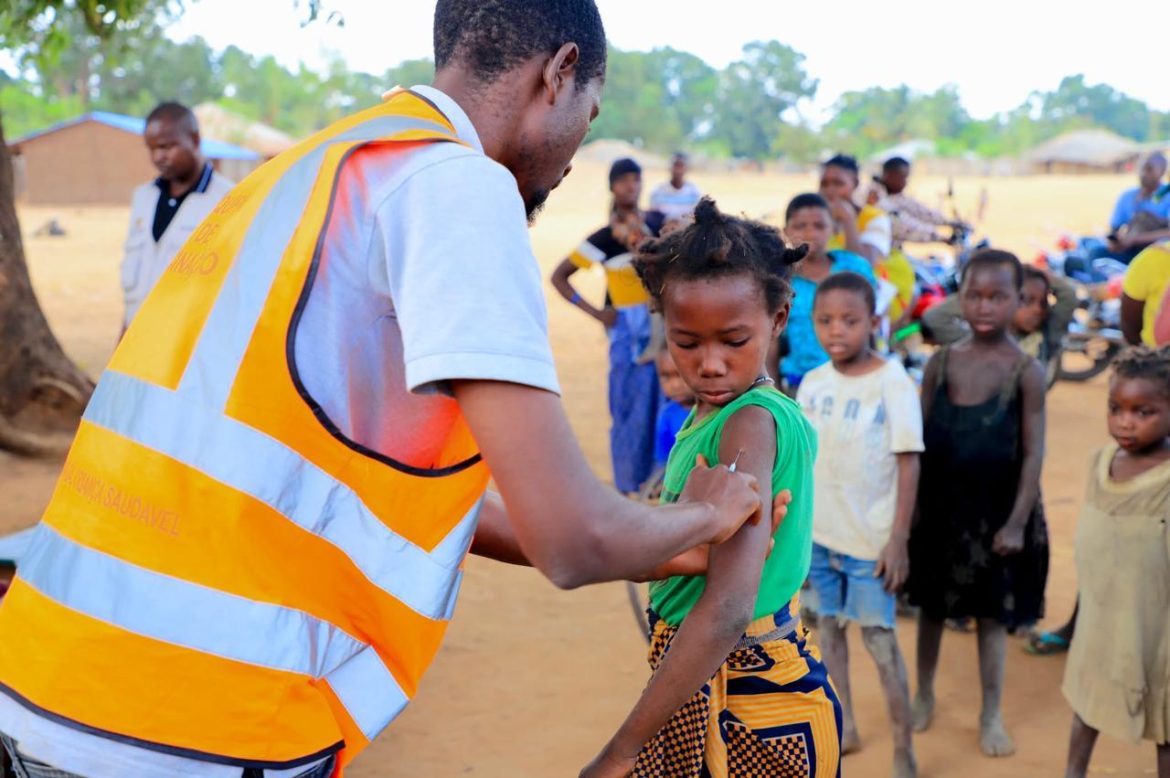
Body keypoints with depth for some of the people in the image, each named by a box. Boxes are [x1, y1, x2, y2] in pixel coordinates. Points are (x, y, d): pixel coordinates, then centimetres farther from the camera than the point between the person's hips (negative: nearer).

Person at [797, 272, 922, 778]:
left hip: (871, 538, -5)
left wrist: (898, 541, -15)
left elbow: (908, 464, -12)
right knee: (828, 626, 15)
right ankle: (844, 727, 33)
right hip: (818, 532, 5)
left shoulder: (892, 383, -13)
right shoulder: (812, 383, 1)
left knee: (879, 638, 2)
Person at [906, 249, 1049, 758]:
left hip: (996, 510, -2)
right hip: (940, 505, 3)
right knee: (931, 606, 16)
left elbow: (1033, 453, -10)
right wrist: (912, 503, 2)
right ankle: (924, 696, 36)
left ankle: (991, 716, 25)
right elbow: (920, 438, 3)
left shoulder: (1026, 372, -11)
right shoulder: (941, 362, -2)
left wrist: (1017, 522, -12)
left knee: (993, 614, 9)